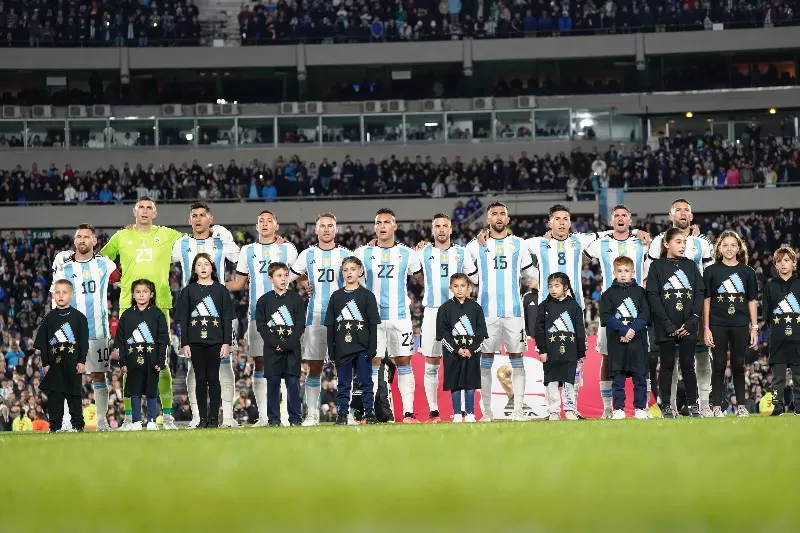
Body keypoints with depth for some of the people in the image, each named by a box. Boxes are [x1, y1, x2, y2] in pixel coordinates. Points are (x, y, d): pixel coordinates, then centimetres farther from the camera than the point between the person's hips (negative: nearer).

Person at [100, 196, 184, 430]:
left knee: (161, 363, -2)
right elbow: (101, 260, 22)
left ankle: (168, 416, 3)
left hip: (159, 305, -1)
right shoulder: (121, 237, 11)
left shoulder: (166, 235, 9)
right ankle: (128, 417, 5)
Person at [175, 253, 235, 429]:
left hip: (215, 342, -1)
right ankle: (203, 418, 7)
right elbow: (183, 319, 5)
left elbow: (227, 319, 3)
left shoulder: (220, 290, 4)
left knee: (213, 379, 1)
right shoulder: (188, 291, 6)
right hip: (195, 342, 1)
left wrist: (226, 342, -4)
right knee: (200, 379, 4)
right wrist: (184, 344, -1)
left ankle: (214, 419, 4)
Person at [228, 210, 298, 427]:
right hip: (256, 314, 2)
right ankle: (263, 416, 4)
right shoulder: (247, 251, 13)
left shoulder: (287, 249, 8)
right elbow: (238, 284, 16)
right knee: (259, 364, 1)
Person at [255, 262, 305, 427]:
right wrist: (276, 343, -12)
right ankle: (273, 418, 7)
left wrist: (288, 344, -11)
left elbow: (301, 324, 0)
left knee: (293, 383, -1)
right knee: (273, 383, 2)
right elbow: (261, 325, -1)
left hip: (292, 349, 0)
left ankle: (295, 418, 3)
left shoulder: (296, 299, 4)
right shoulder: (264, 300, 4)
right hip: (272, 350, 0)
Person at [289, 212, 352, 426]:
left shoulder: (346, 255, 5)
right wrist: (305, 284, 5)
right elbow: (289, 277, 18)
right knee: (314, 367, 2)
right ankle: (312, 414, 6)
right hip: (315, 318, 1)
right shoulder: (307, 255, 8)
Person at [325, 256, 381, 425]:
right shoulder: (336, 296, 7)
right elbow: (330, 325, 7)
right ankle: (342, 414, 10)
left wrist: (372, 348, -7)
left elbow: (373, 325, -1)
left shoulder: (367, 296, 1)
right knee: (343, 384, 6)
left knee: (366, 382, 2)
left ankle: (369, 413, 6)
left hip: (362, 348, -2)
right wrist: (331, 350, 2)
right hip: (342, 348, 2)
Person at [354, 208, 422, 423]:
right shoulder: (363, 254, 4)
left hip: (400, 317, 0)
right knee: (372, 364, -1)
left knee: (404, 363, 0)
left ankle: (408, 412, 0)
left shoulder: (407, 254, 6)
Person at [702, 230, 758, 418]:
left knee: (738, 365, 7)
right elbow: (706, 300, 2)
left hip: (740, 325, 1)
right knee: (719, 366, 2)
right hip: (718, 325, -1)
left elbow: (752, 301, 8)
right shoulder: (711, 271, 2)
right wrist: (706, 328, -2)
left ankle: (741, 406, 14)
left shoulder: (747, 272, 6)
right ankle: (717, 407, 6)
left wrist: (754, 328, 4)